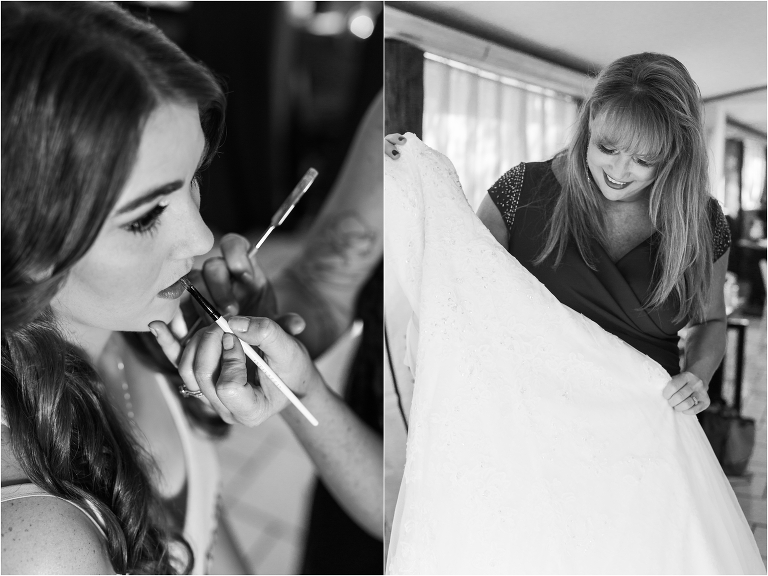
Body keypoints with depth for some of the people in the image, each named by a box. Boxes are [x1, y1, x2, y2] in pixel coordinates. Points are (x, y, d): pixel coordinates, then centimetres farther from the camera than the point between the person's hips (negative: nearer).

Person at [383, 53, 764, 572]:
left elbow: (710, 320, 16)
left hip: (643, 438, 2)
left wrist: (698, 375, -4)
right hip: (532, 428, -1)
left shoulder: (701, 223, 0)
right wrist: (412, 184, -11)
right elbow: (457, 284, -1)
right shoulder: (526, 191, -7)